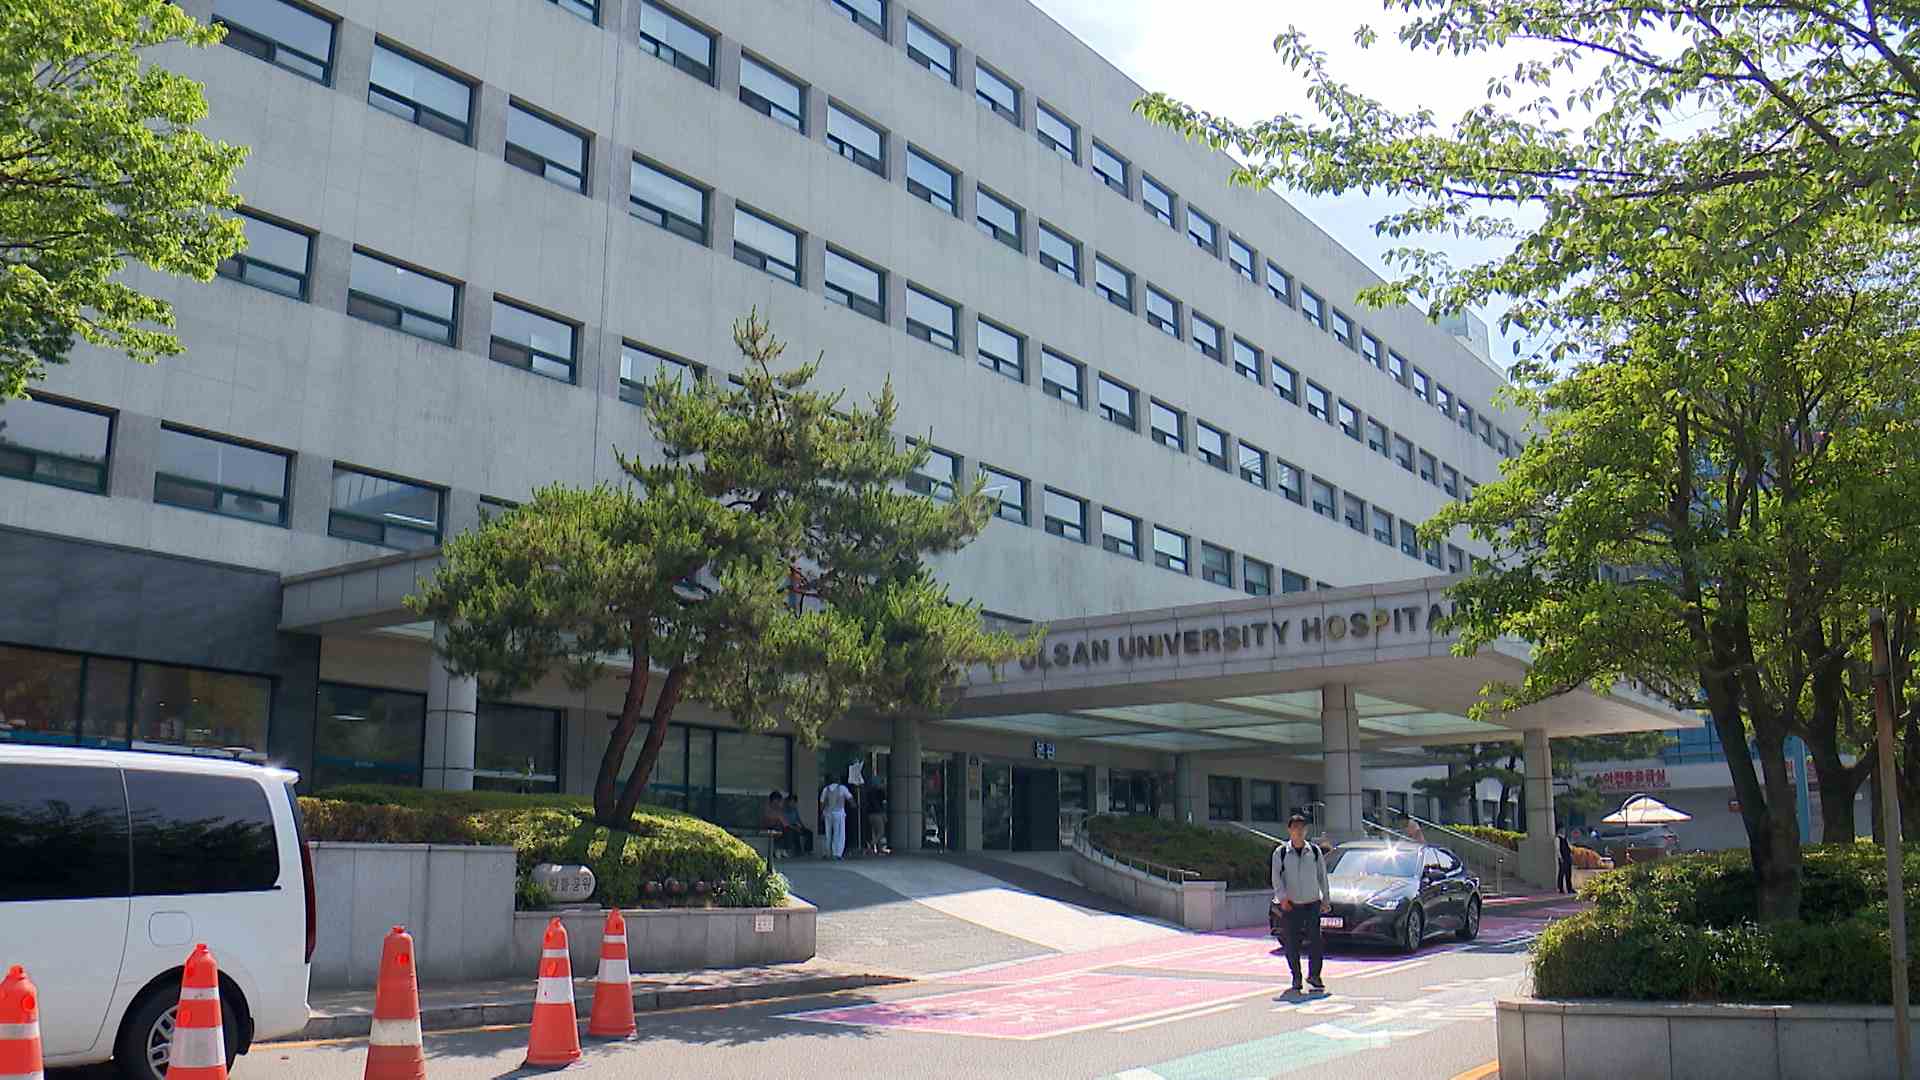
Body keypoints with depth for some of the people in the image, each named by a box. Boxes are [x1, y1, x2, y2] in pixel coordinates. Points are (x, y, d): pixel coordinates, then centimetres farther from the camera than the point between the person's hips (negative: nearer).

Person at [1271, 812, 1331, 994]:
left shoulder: (1315, 851, 8)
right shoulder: (1280, 853, 3)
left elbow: (1322, 876, 12)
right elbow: (1277, 877, -3)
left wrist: (1326, 899, 8)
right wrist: (1282, 897, -15)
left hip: (1312, 903, 1)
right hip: (1290, 905, -1)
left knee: (1316, 941, -5)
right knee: (1291, 944, 2)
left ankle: (1314, 976, 10)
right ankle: (1296, 979, 14)